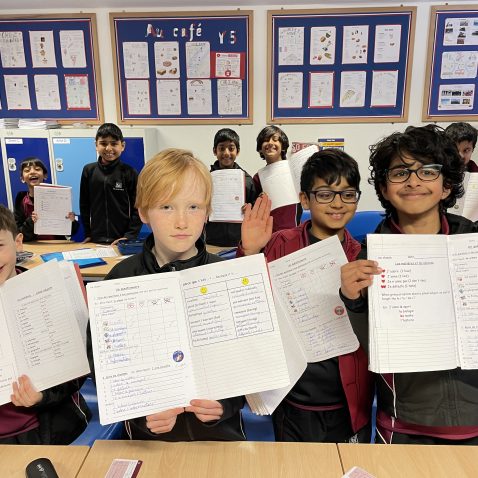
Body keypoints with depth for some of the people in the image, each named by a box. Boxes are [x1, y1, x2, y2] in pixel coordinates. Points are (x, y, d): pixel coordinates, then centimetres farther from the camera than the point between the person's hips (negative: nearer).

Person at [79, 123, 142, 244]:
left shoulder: (129, 172, -5)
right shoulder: (88, 170, 2)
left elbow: (137, 207, -5)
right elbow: (84, 205, 7)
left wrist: (130, 236, -12)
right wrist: (87, 234, 5)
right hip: (96, 239, 2)